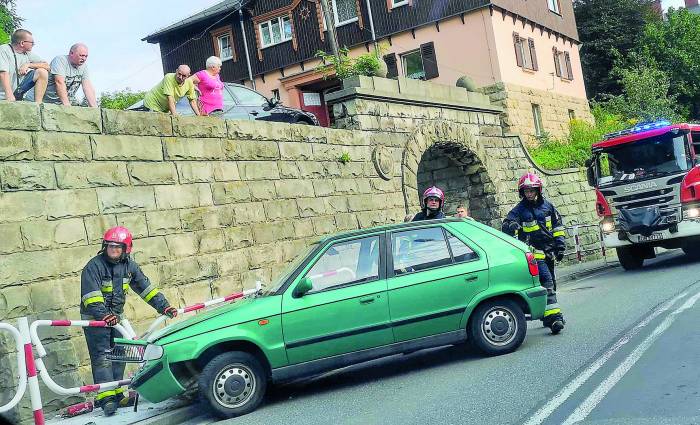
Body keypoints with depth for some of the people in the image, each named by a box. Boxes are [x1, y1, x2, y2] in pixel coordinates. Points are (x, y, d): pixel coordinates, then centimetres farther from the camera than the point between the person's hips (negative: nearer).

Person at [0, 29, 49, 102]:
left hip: (18, 91, 6)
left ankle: (37, 105, -11)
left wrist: (28, 64, -14)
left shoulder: (28, 53, 7)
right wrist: (9, 96, -30)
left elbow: (46, 66, 1)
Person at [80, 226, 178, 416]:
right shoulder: (94, 266, -17)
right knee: (102, 357, -10)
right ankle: (105, 398, -12)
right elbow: (90, 296, -26)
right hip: (95, 319, -6)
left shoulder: (129, 266, 2)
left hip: (116, 317, 6)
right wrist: (103, 315, -39)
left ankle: (117, 395, 17)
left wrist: (164, 306, -2)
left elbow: (146, 287, 5)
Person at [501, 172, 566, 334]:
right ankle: (553, 316, -23)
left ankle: (549, 317, 28)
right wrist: (511, 226, -35)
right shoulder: (519, 210, -4)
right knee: (546, 283, -18)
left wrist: (560, 245, 9)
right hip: (534, 253, -6)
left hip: (549, 252, 6)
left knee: (550, 284, 15)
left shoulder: (547, 206, 8)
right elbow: (507, 226, -13)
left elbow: (558, 225, 14)